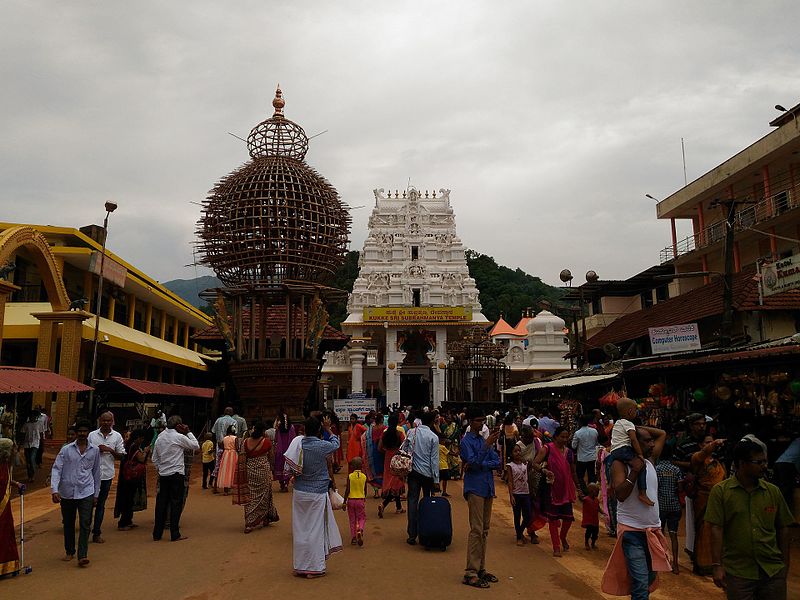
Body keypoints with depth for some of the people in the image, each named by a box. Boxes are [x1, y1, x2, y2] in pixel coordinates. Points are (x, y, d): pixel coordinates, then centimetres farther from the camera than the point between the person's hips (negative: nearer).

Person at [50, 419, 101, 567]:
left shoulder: (95, 450, 3)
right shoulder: (66, 450, -1)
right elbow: (56, 469, -5)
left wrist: (96, 493, 13)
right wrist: (54, 490, -17)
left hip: (86, 492, 0)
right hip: (67, 492, 1)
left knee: (85, 524, -8)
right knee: (68, 524, 13)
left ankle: (82, 555, -8)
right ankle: (69, 552, 31)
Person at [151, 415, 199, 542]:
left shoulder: (160, 437, 8)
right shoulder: (179, 437, -10)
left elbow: (154, 458, 12)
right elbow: (196, 446, 2)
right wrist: (188, 432, 5)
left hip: (163, 474, 6)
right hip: (176, 474, -6)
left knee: (161, 503, 10)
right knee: (176, 503, 0)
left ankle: (157, 534, 15)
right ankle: (175, 535, 2)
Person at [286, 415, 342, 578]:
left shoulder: (298, 443, -7)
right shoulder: (322, 446, -16)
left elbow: (290, 469, 1)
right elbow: (336, 443, 7)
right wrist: (328, 429, 18)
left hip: (299, 492, 4)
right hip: (317, 494, -4)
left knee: (300, 529, 13)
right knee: (315, 530, 6)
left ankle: (300, 566, 23)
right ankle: (313, 567, 13)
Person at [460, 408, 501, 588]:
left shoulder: (485, 440, 15)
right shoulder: (466, 441, -5)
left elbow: (497, 462, 4)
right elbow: (474, 462, -19)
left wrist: (478, 465, -11)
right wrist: (488, 445, -24)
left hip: (488, 488, 7)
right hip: (475, 488, -7)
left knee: (485, 530, 10)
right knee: (476, 530, -10)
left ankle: (480, 569, 17)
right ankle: (470, 573, -6)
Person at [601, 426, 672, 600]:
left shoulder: (650, 460, 7)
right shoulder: (620, 464, -11)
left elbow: (662, 434, 15)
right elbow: (620, 495, -21)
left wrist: (636, 428, 4)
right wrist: (635, 472, -28)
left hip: (653, 530, 7)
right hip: (632, 531, -7)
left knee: (650, 578, 17)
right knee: (641, 584, -13)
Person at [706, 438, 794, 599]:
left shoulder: (773, 491, 4)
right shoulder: (720, 491, -6)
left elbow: (783, 529, 11)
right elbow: (716, 529, -9)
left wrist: (785, 564, 12)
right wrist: (717, 565, -12)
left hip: (773, 570, 3)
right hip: (737, 572, -3)